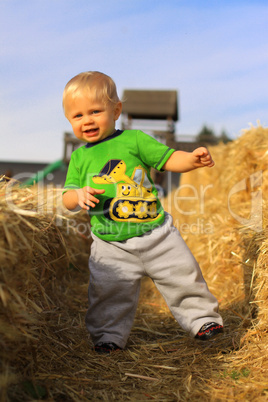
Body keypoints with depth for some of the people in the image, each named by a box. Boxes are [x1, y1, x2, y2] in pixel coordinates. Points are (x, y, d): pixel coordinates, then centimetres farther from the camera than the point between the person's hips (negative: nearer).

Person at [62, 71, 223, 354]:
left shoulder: (134, 140, 0)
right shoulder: (79, 158, 7)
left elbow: (169, 159, -2)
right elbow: (67, 198, 5)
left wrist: (193, 159, -22)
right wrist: (79, 195, -18)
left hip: (156, 232, -1)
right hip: (111, 244, 1)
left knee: (182, 276, 6)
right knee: (110, 290, 2)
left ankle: (202, 318, 25)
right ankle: (109, 334, 25)